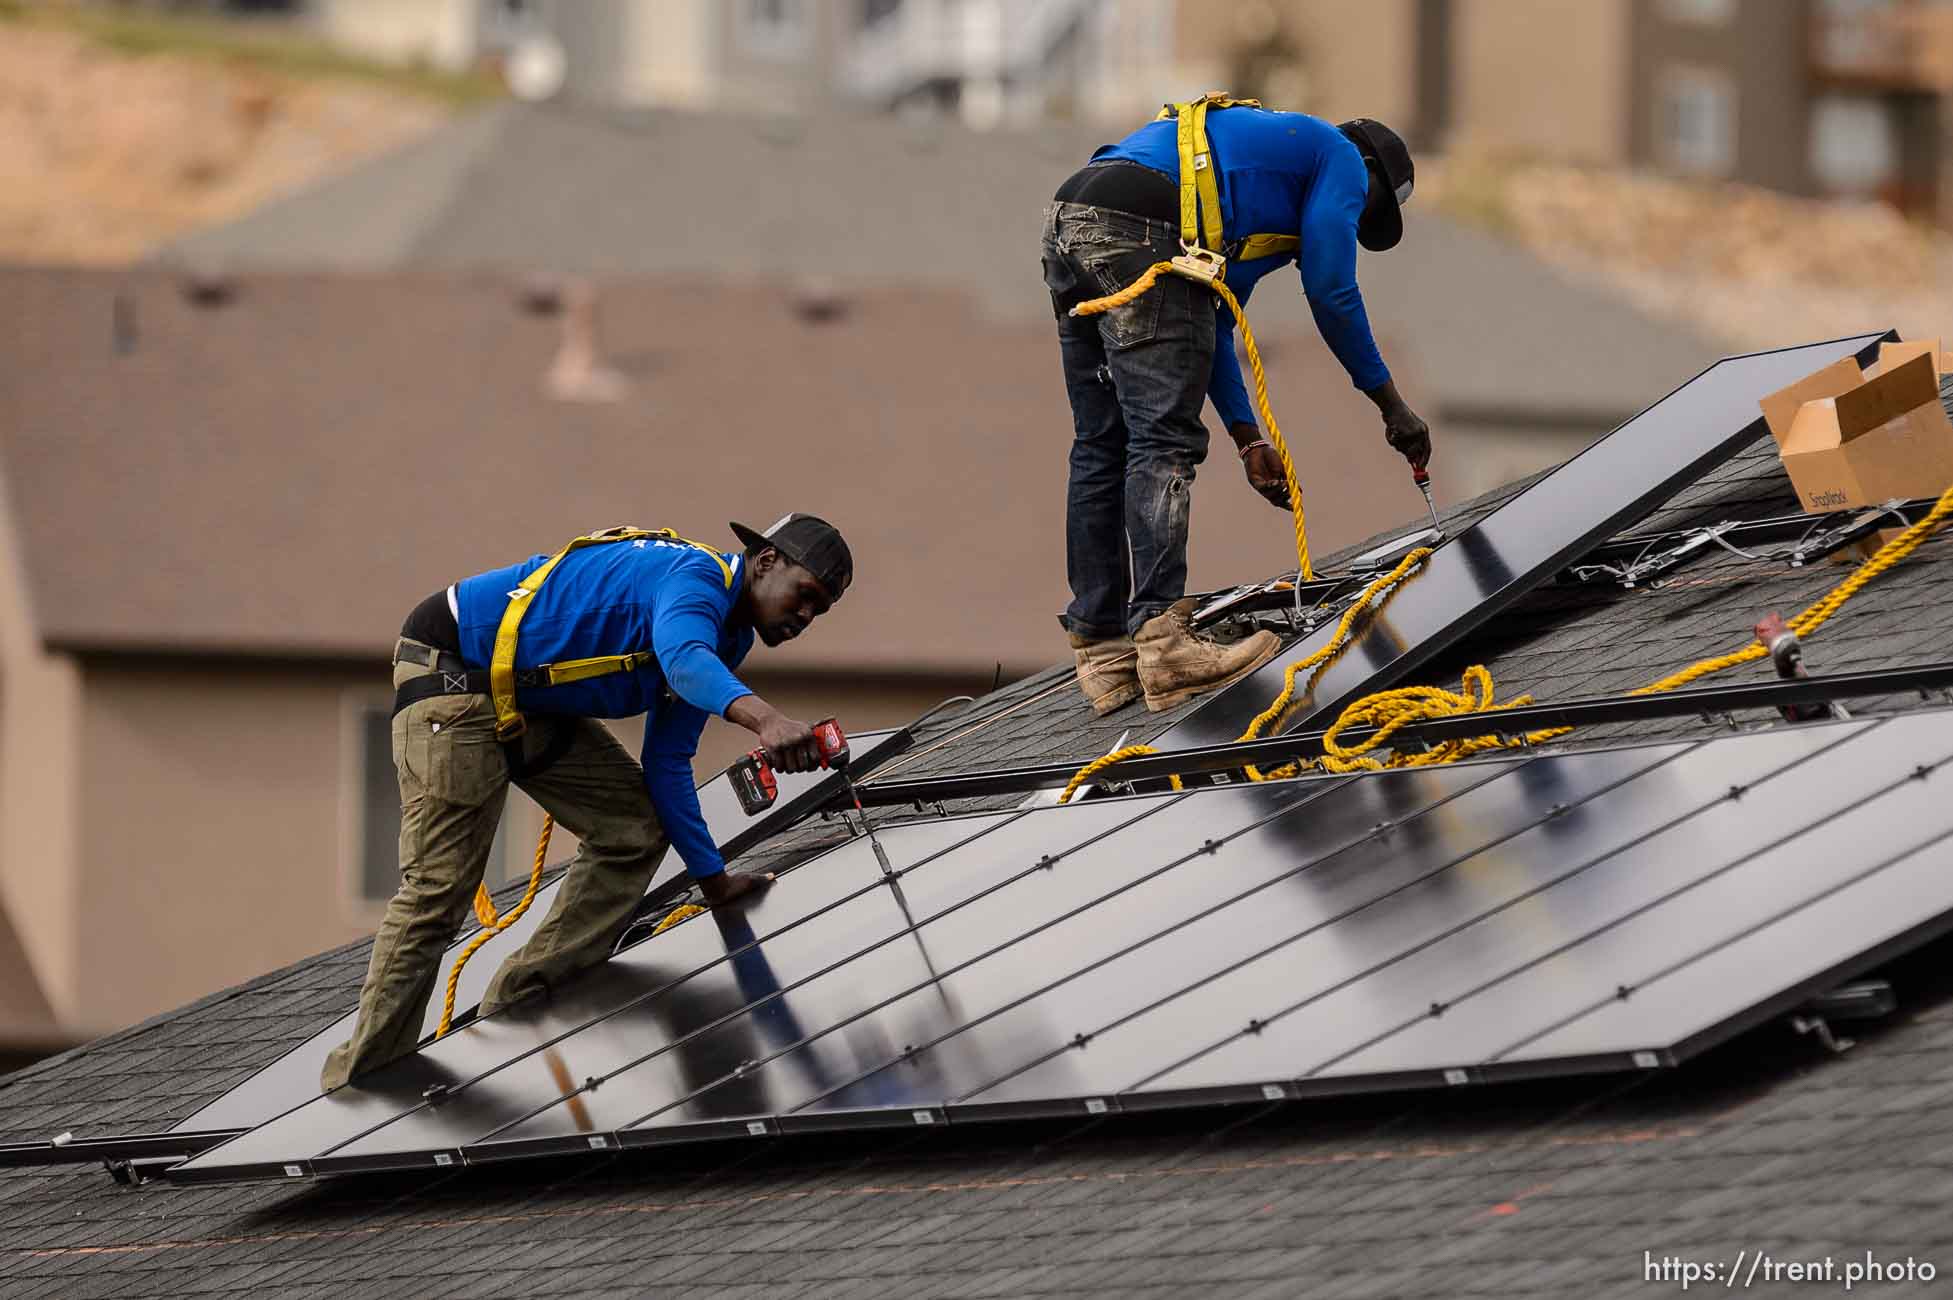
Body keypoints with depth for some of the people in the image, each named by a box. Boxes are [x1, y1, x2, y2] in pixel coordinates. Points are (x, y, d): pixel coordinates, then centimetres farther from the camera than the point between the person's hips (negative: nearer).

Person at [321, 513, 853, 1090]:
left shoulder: (727, 640, 11)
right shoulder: (697, 577, -21)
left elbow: (667, 764, 13)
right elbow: (684, 659, -46)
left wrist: (713, 880, 8)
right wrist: (763, 717, -65)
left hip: (530, 705, 10)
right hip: (452, 670, -10)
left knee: (636, 828, 3)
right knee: (438, 890, -11)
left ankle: (514, 1010, 8)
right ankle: (359, 1081, -3)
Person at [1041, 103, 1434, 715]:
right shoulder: (1342, 159, 16)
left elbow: (1213, 322, 34)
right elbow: (1331, 293, 9)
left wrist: (1248, 437, 29)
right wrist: (1391, 404, 18)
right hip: (1141, 231, -9)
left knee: (1100, 451, 10)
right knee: (1165, 441, -13)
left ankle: (1103, 653, 9)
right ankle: (1164, 642, -23)